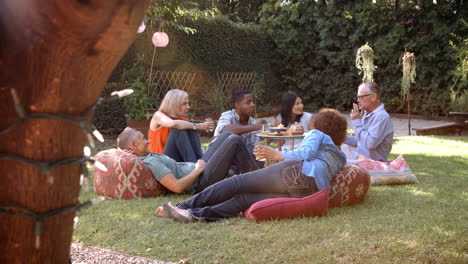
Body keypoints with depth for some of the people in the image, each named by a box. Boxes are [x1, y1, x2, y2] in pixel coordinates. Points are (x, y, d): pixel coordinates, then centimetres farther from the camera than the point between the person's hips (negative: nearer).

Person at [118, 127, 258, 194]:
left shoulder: (150, 156, 5)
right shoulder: (151, 162, -24)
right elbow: (177, 187, -31)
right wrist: (198, 170, -18)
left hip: (197, 169, 11)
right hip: (202, 180, -11)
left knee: (227, 135, 15)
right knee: (235, 140, -10)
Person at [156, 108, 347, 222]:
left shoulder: (317, 134, 18)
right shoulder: (340, 158, 36)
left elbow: (306, 153, -3)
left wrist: (276, 154, -7)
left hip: (299, 174, -6)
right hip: (313, 194, 6)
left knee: (237, 182, -2)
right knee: (245, 199, 2)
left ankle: (186, 207, -6)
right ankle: (195, 215, -15)